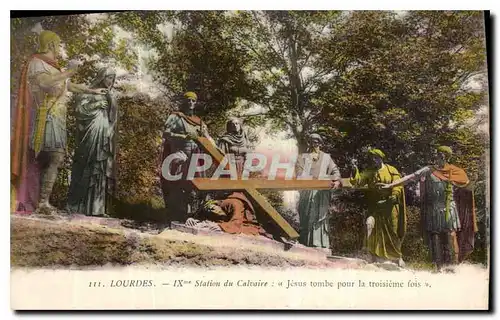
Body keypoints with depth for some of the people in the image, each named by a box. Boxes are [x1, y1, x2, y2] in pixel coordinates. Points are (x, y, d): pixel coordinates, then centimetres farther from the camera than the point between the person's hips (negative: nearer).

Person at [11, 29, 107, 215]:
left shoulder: (51, 67, 20)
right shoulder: (36, 63, -7)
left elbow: (69, 85, 33)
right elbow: (45, 82, -27)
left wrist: (92, 91, 40)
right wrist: (68, 72, -17)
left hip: (56, 120, 9)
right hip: (46, 119, -9)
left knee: (47, 161, 5)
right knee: (56, 158, -16)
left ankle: (40, 202, 4)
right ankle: (43, 203, -16)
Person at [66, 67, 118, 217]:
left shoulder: (110, 99, 20)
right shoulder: (88, 93, 3)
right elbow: (79, 109, -10)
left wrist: (111, 141, 12)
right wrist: (97, 105, -12)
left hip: (105, 140, 5)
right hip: (90, 137, -5)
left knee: (102, 172, 0)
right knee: (86, 171, -8)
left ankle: (96, 207, 2)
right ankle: (78, 205, -4)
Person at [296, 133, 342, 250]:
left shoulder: (326, 157, 17)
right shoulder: (304, 157, 17)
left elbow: (335, 169, 6)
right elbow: (299, 171, 3)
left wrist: (337, 180, -15)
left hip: (322, 192, 0)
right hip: (307, 191, 1)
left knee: (320, 217, -8)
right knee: (306, 217, -3)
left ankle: (321, 243, -10)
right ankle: (305, 243, 0)